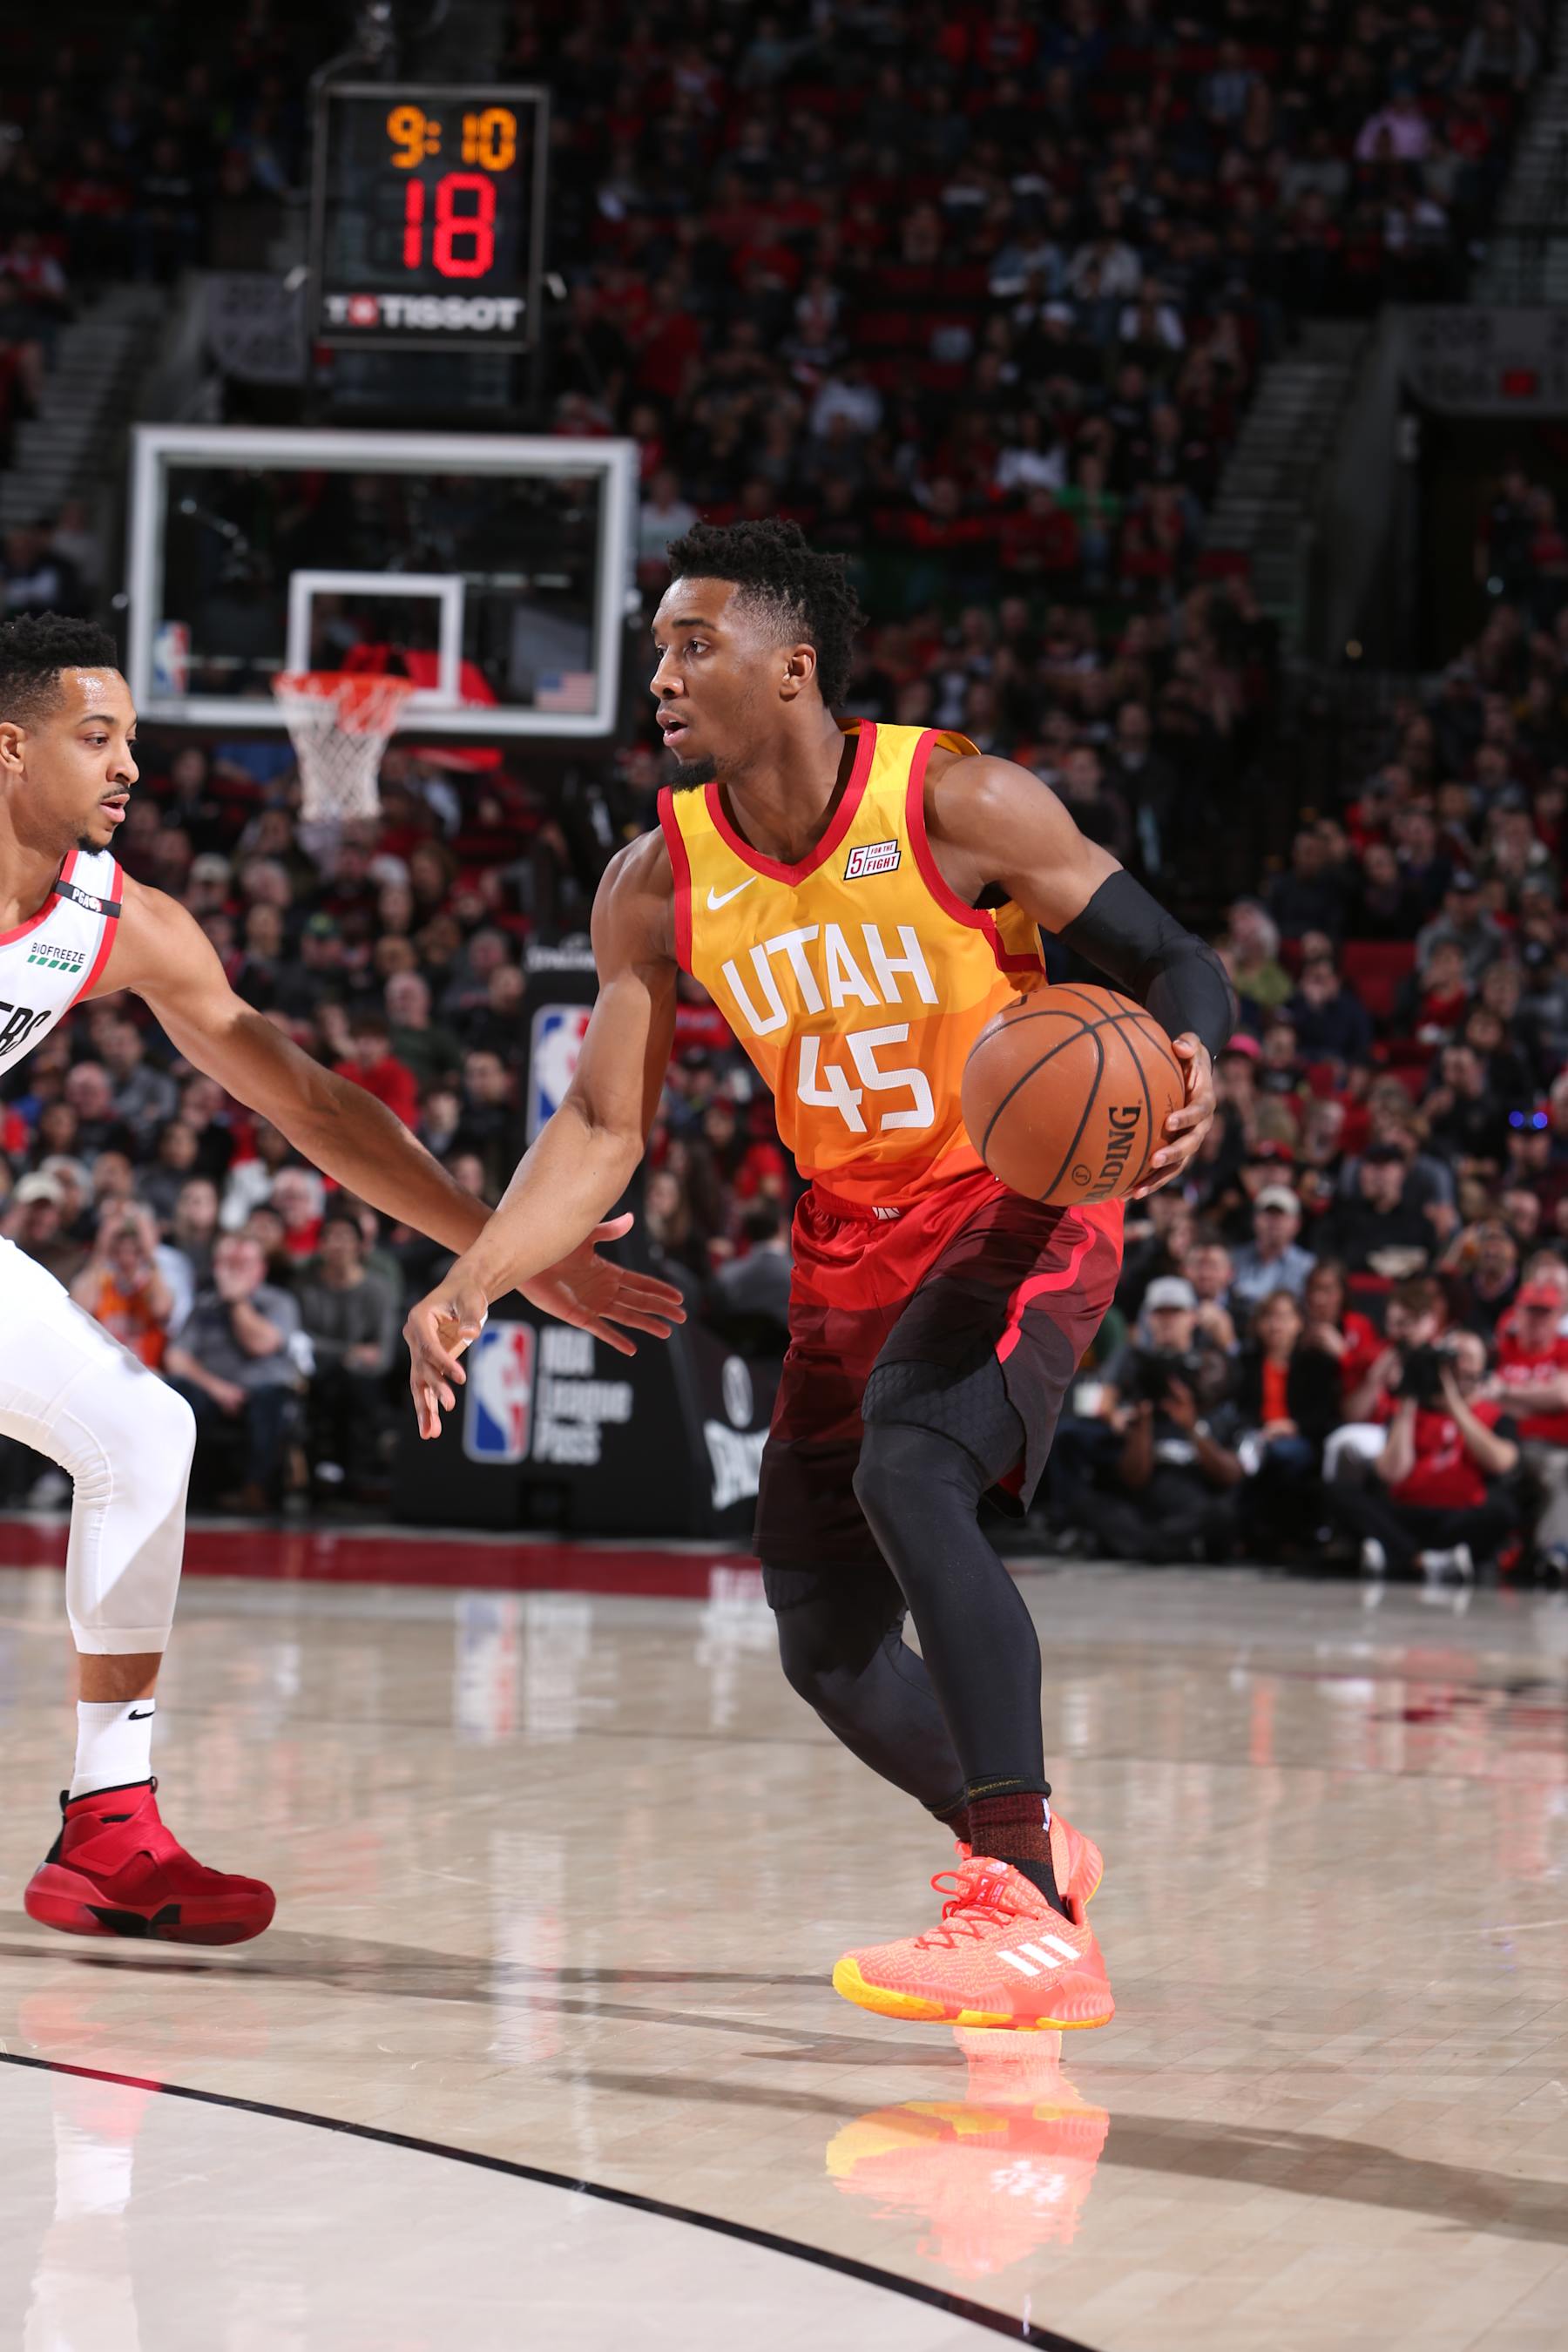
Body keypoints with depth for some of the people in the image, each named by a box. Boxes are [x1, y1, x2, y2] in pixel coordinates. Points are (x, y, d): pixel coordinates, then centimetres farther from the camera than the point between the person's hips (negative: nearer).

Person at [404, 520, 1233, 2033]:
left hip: (1021, 1205, -6)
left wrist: (1188, 1066, -35)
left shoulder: (959, 807, -17)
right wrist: (472, 1283, -15)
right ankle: (1024, 1843, 35)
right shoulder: (658, 886, -4)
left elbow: (1174, 963, -11)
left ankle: (1030, 1922, -35)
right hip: (850, 1243, 6)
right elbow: (603, 1127, 0)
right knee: (824, 1642, 5)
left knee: (907, 1473, -33)